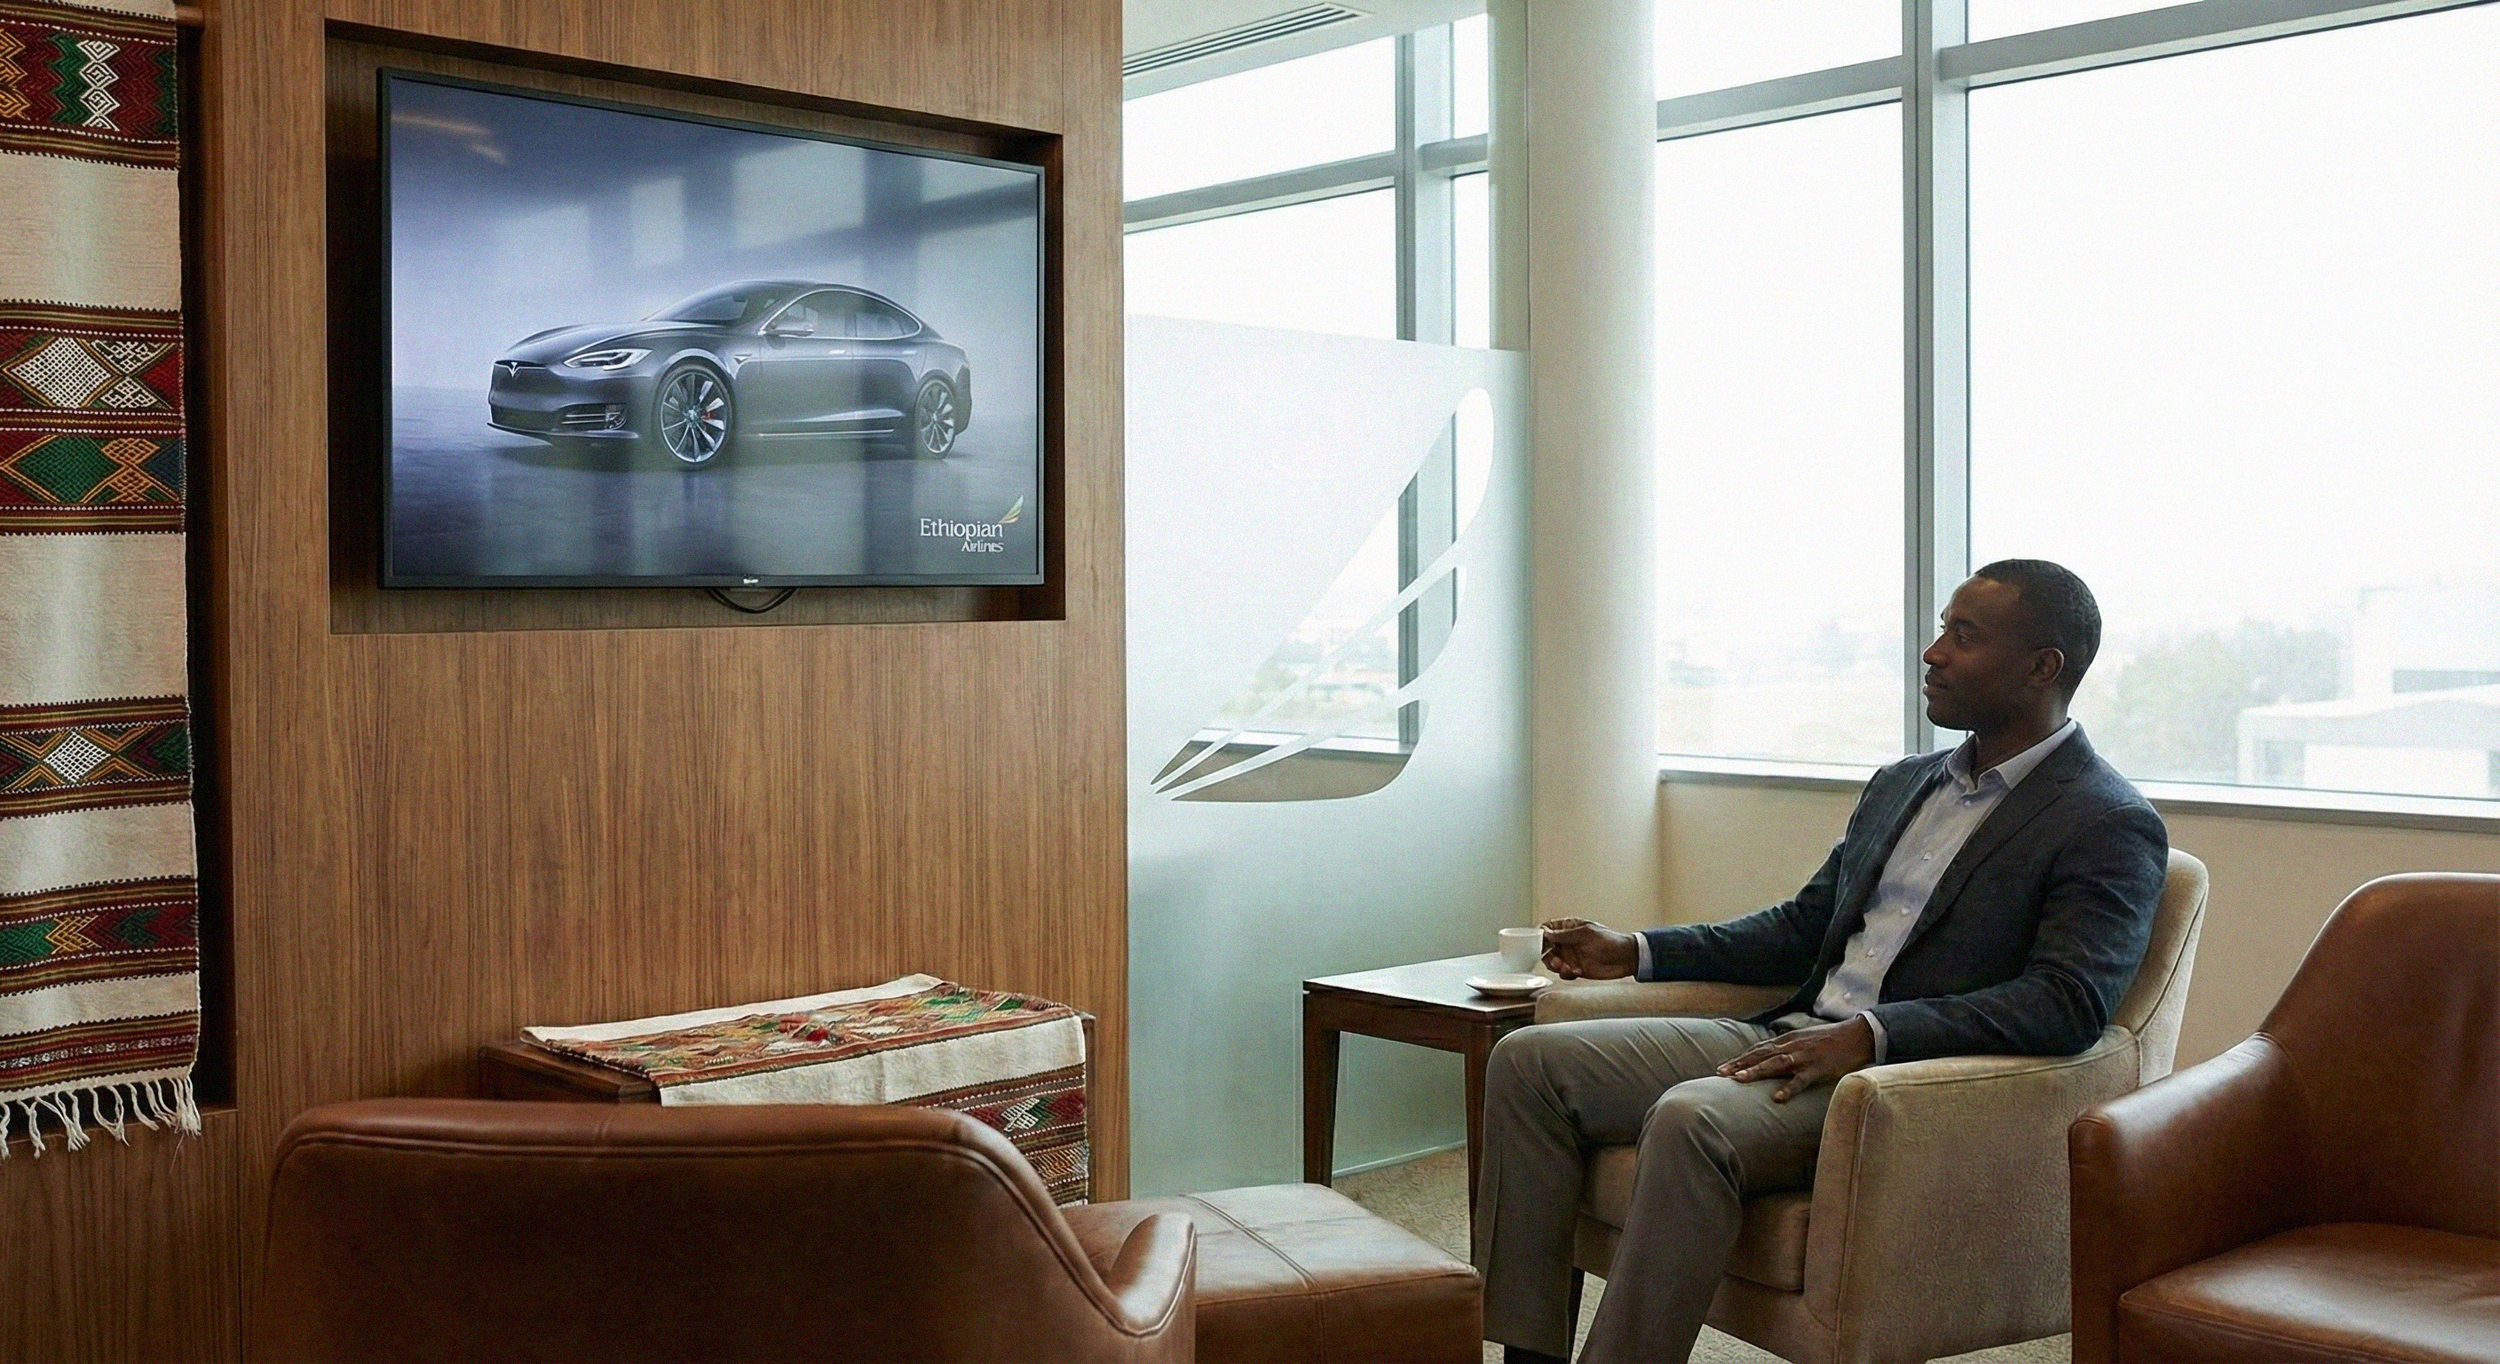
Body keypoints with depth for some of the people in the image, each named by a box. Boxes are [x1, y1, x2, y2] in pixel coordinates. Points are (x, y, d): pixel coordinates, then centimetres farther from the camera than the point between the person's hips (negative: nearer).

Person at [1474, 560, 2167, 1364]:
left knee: (1691, 1118, -36)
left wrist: (1872, 1035, -28)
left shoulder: (2112, 828, -5)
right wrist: (1637, 952, 16)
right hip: (1790, 1039, 8)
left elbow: (2067, 1005, -18)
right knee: (1529, 1061, -6)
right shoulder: (1901, 786, 20)